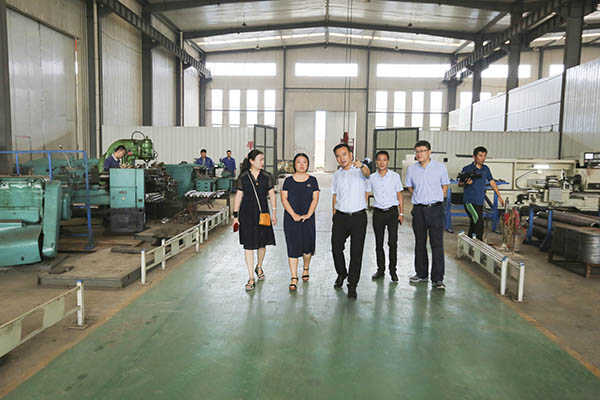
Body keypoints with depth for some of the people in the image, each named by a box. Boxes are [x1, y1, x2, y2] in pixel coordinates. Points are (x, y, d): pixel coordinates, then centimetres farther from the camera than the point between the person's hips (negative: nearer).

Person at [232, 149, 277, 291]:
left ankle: (259, 267, 40)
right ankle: (251, 278, 4)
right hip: (247, 214, -2)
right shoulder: (243, 177, -1)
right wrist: (235, 215, 1)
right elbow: (238, 196, 3)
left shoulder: (266, 176, 3)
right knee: (248, 245, -4)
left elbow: (272, 195, 7)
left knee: (262, 243, 11)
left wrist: (274, 213, 3)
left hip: (262, 213, 2)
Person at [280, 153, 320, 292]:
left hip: (308, 218, 1)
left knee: (307, 246, 4)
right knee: (293, 246, -2)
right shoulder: (288, 180, 3)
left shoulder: (312, 180, 5)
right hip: (291, 219, -1)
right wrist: (294, 215, -12)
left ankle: (306, 268, 33)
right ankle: (294, 278, 4)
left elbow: (315, 199, 1)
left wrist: (308, 215, -11)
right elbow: (284, 199, -2)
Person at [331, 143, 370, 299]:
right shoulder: (337, 175, 12)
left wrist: (361, 166, -50)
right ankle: (341, 274, 31)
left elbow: (367, 173, -27)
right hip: (340, 216, 4)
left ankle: (352, 285, 12)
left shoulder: (359, 170, -2)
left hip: (358, 217, -3)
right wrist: (334, 213, 11)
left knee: (356, 252, 0)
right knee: (336, 248, 3)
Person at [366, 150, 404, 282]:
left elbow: (399, 195, 5)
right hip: (378, 213, 2)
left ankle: (393, 270, 8)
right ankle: (381, 269, 20)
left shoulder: (395, 176, 1)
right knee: (379, 242, 8)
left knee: (392, 242, -5)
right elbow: (366, 194, 10)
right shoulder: (372, 178, 5)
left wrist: (401, 213, 2)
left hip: (392, 212, -2)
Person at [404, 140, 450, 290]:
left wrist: (436, 199, 5)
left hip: (435, 209, -2)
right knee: (420, 243, 10)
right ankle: (421, 274, 22)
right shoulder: (411, 169, 5)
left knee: (437, 244, -5)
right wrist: (420, 198, 10)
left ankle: (437, 278, 0)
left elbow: (445, 186, 12)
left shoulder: (440, 167, 0)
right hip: (418, 210, 3)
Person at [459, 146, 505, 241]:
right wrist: (466, 183, -23)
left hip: (480, 202, 6)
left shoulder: (486, 169, 9)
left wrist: (499, 196, 21)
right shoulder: (467, 169, -7)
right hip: (470, 201, -6)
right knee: (479, 222, -17)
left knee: (474, 224, 12)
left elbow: (492, 182, 19)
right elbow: (459, 183, -1)